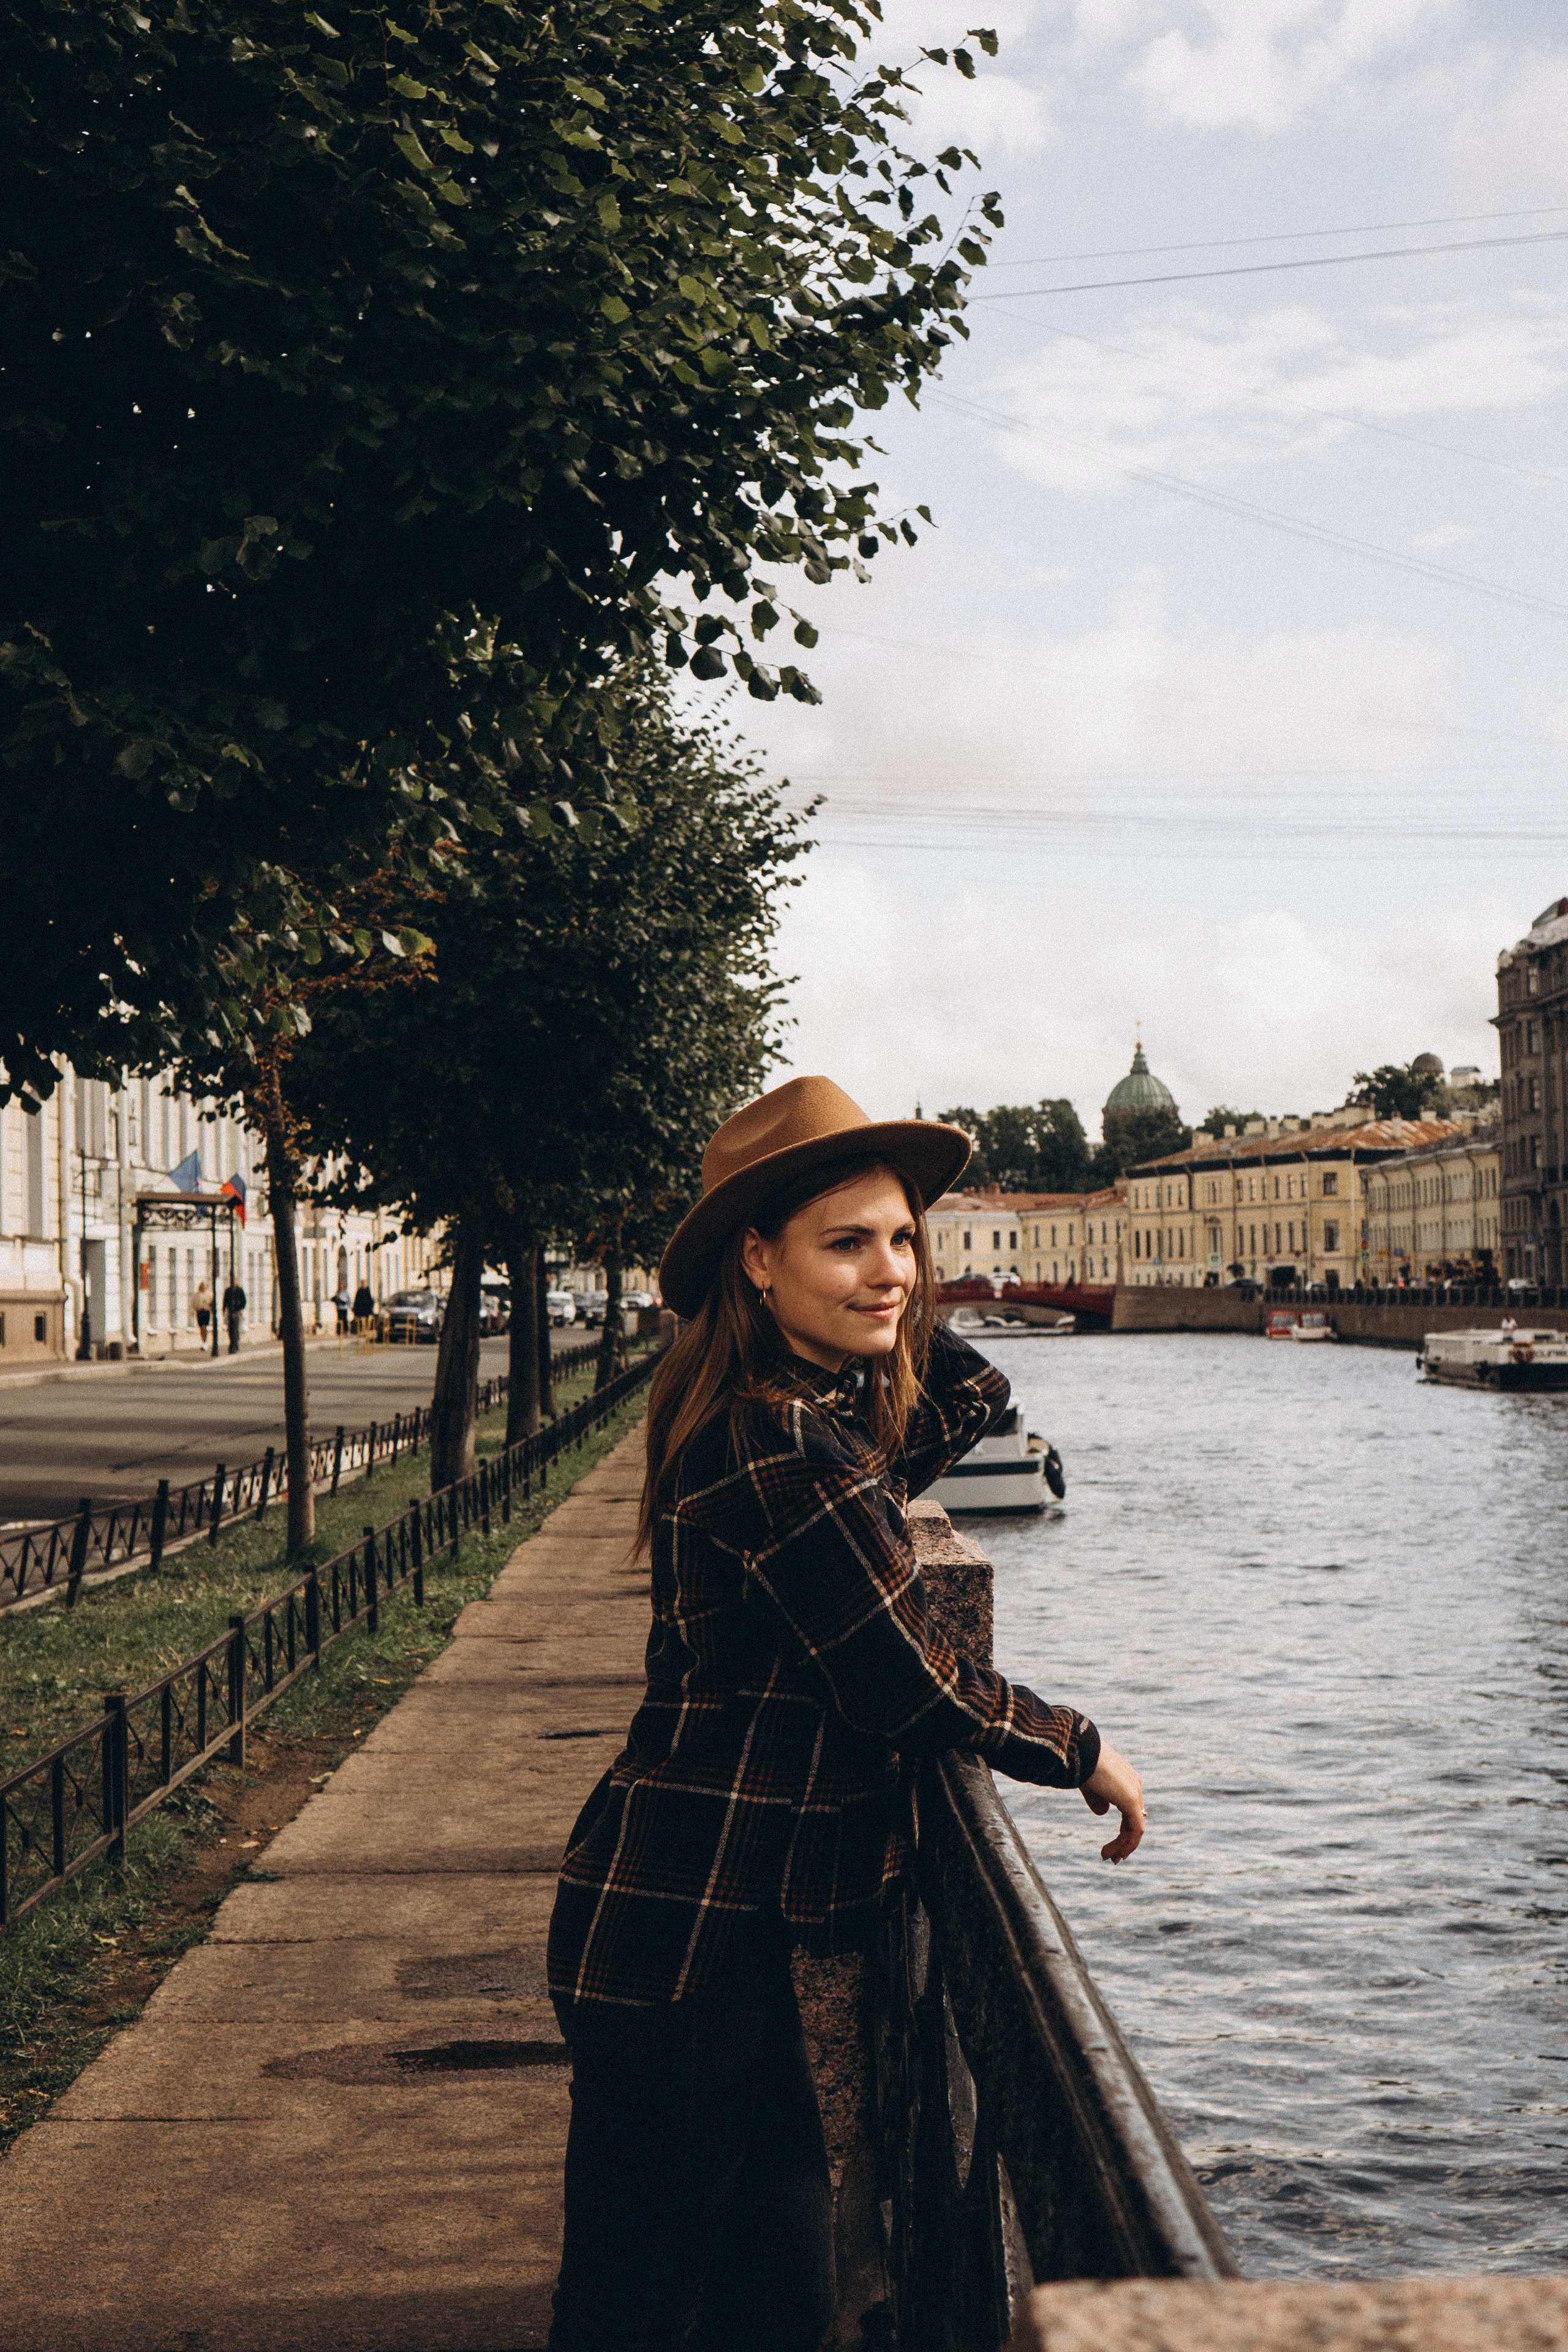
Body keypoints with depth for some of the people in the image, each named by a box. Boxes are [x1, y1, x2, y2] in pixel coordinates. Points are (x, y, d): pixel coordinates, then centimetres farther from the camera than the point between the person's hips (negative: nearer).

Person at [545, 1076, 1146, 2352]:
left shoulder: (831, 1406, 9)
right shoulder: (779, 1447, -21)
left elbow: (970, 1405, 27)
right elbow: (908, 1686, -17)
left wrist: (907, 1306, 13)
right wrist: (1084, 1751, -2)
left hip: (717, 1917, 10)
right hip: (681, 1928, -10)